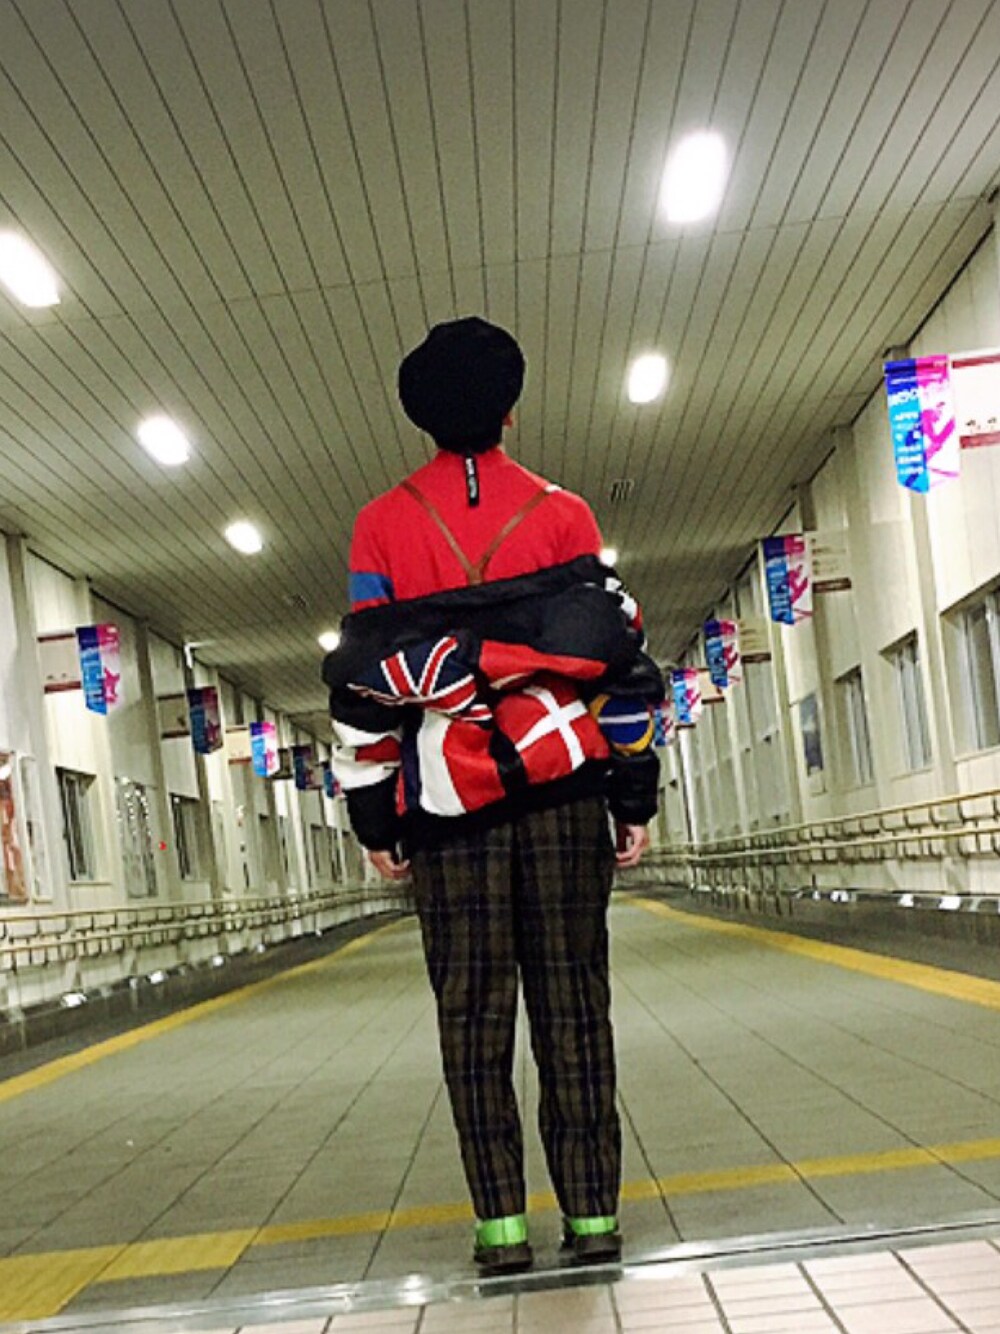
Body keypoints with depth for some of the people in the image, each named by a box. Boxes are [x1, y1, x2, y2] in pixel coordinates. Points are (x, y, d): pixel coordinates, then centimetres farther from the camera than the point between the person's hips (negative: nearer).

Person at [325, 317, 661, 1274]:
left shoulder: (382, 525, 4)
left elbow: (364, 679, 1)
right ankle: (592, 1215, 7)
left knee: (473, 1014, 5)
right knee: (572, 1003, 4)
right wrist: (635, 798, 6)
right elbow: (621, 657, 2)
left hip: (450, 801, 0)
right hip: (564, 789, 1)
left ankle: (501, 1225, 5)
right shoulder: (562, 513, 5)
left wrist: (374, 820, 5)